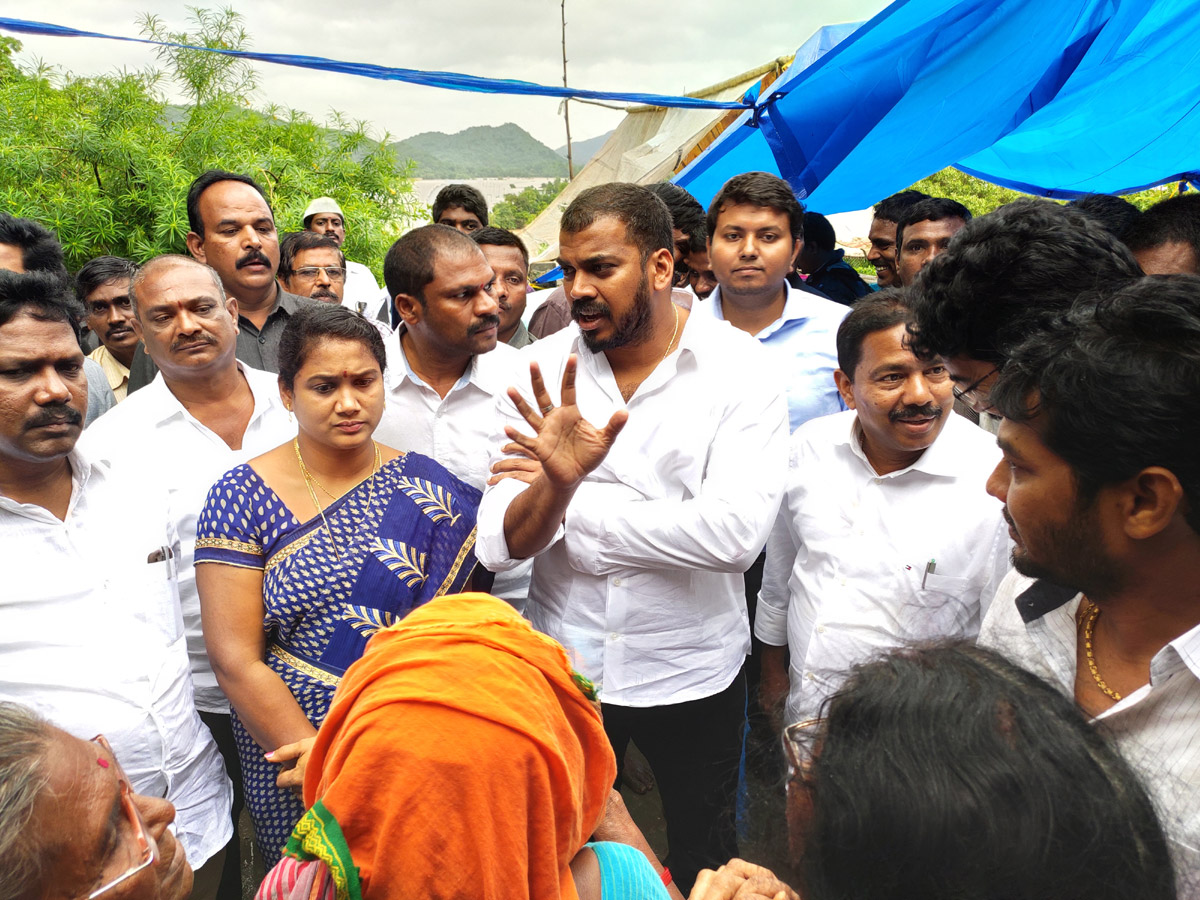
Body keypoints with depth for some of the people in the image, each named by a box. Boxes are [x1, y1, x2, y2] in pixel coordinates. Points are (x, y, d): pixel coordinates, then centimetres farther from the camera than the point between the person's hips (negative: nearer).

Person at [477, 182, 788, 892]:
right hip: (563, 666, 2)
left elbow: (734, 534, -28)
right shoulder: (543, 371, -7)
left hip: (691, 674, -2)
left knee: (704, 860, 23)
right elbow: (500, 548, -12)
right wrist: (557, 480, -33)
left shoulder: (740, 371, -14)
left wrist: (577, 505, -21)